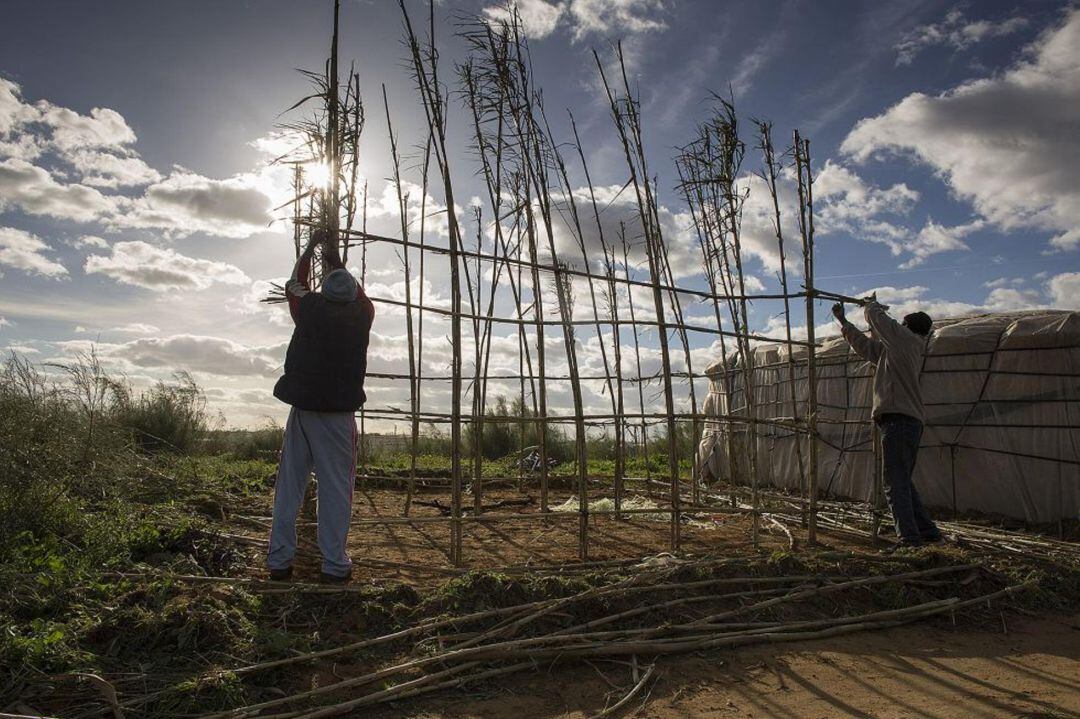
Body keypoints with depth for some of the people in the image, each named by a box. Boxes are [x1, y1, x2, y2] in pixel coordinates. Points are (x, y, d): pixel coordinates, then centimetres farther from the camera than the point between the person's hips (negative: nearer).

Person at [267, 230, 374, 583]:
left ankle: (279, 560, 12)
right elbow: (358, 293, 27)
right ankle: (334, 564, 3)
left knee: (289, 484, 9)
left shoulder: (310, 309, 3)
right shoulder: (361, 315, 3)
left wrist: (311, 247, 35)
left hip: (302, 407, 2)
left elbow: (295, 283, 25)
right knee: (336, 488, 2)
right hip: (338, 411, -1)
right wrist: (336, 261, 38)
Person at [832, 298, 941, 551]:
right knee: (904, 482, 16)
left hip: (898, 419, -10)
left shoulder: (905, 338, -1)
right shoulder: (894, 347, 22)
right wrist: (842, 320, 35)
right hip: (912, 422, 10)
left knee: (895, 482, -10)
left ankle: (908, 535, -12)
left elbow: (877, 317, 4)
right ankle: (928, 530, 19)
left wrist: (871, 304, 27)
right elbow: (864, 345, 30)